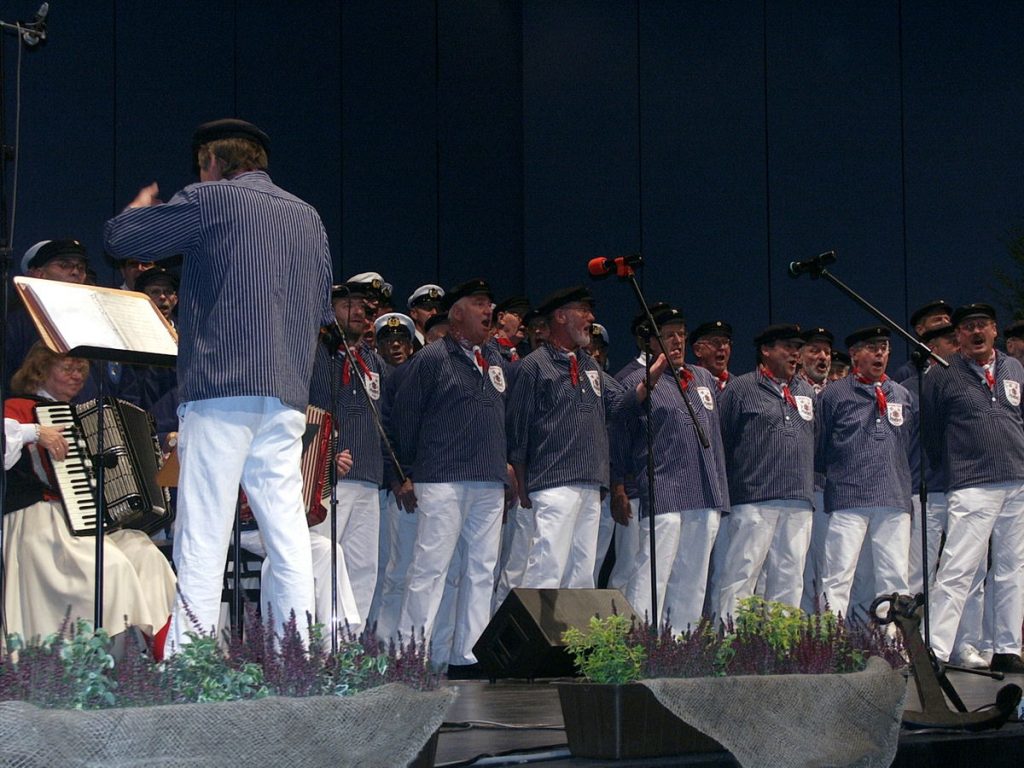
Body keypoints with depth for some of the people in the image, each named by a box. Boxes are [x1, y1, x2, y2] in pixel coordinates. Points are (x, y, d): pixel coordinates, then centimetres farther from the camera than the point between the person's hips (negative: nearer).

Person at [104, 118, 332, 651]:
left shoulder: (210, 200, 0)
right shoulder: (308, 217, 20)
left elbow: (119, 239, 2)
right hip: (287, 394, 6)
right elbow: (322, 312, 23)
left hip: (222, 389, -6)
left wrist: (141, 206, 22)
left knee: (203, 533, -8)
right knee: (286, 526, 6)